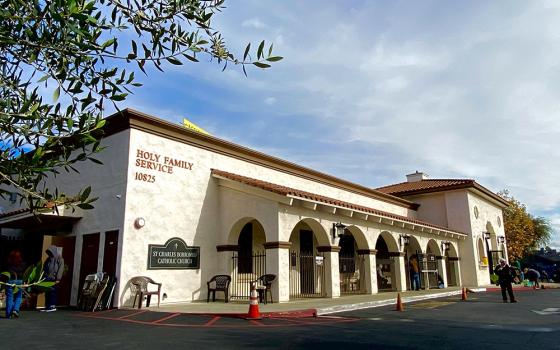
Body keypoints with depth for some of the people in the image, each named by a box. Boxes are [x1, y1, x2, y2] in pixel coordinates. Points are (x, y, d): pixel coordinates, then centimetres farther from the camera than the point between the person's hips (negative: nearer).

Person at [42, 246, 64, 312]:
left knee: (52, 292, -7)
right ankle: (47, 306, 11)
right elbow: (44, 269, 21)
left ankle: (53, 306, -2)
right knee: (47, 293, 5)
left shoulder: (59, 259, -1)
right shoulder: (48, 259, 18)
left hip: (54, 280, -6)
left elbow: (61, 269, -8)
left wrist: (58, 279, -15)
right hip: (47, 279, 6)